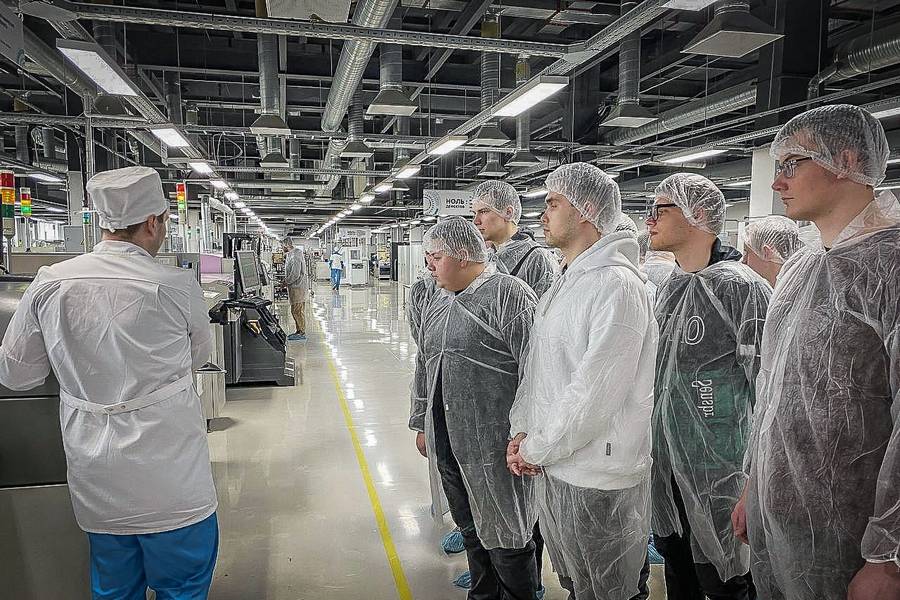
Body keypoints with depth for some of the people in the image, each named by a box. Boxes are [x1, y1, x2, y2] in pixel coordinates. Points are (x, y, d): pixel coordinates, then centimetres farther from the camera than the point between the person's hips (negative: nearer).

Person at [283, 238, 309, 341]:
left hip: (298, 286, -10)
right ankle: (299, 331, 23)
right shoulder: (290, 254, 14)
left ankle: (302, 333, -1)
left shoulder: (295, 256, -19)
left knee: (297, 310, -6)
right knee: (296, 311, 15)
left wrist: (286, 281, -10)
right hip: (295, 286, 10)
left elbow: (295, 274, -24)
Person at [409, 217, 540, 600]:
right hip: (446, 443, 7)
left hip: (493, 447, -7)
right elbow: (424, 369, 21)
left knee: (505, 539, 6)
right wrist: (422, 423, 23)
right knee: (471, 533, 21)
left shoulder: (509, 295, -12)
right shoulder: (437, 305, 14)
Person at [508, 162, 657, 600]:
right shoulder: (561, 288, 11)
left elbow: (597, 391, -24)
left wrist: (536, 449, -15)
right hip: (551, 467, 9)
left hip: (599, 479, -9)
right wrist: (521, 431, 1)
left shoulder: (617, 284, -19)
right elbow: (536, 367, 13)